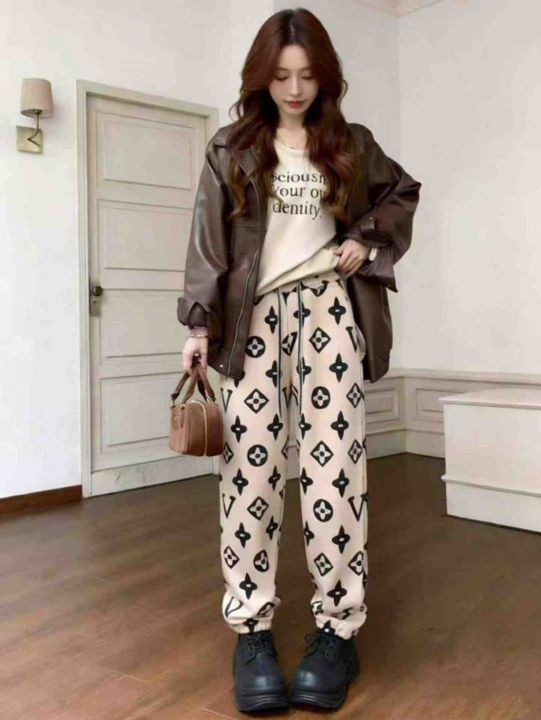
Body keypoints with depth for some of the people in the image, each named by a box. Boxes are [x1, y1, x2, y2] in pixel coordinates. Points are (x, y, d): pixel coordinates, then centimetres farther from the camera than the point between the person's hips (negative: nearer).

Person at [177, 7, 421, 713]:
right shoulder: (231, 148, 9)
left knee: (333, 463, -6)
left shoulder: (350, 144, 13)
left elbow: (403, 192, 27)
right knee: (250, 464, -6)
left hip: (326, 305, 1)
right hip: (252, 312, 0)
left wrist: (370, 243, 8)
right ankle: (251, 629, 2)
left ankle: (339, 627, 3)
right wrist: (200, 323, -9)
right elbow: (209, 239, 2)